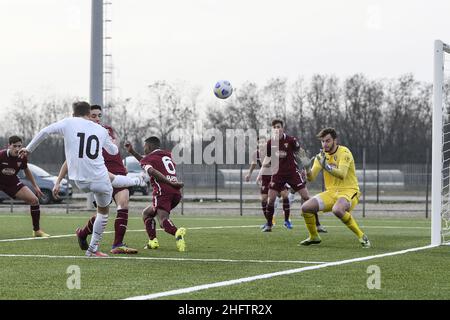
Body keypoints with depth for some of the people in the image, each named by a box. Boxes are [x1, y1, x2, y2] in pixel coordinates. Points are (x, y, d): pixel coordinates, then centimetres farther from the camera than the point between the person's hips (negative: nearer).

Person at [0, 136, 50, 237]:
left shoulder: (22, 157, -13)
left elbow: (26, 170, 8)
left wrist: (35, 186, 12)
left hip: (12, 182, 4)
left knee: (34, 200, -5)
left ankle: (37, 230, 9)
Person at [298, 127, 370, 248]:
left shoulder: (344, 152, -11)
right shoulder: (321, 155, 7)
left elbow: (342, 174, -27)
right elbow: (311, 178, 1)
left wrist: (326, 166, -39)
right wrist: (307, 168, -20)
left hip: (348, 190, -6)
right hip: (331, 192, 6)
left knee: (337, 209, -38)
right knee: (306, 207, -10)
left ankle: (361, 236, -21)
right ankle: (314, 237, 16)